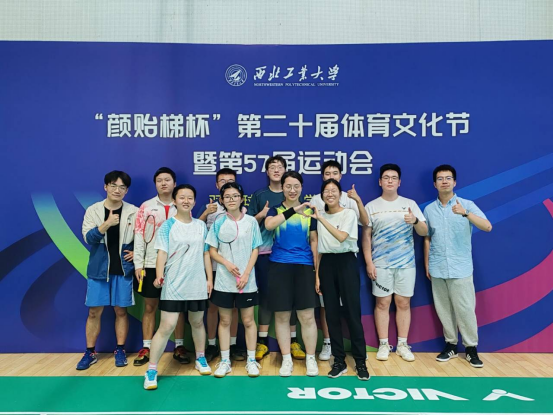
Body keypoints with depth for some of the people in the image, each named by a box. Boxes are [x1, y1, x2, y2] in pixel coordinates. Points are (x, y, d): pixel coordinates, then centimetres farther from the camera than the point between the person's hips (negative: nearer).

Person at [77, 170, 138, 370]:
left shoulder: (134, 212, -2)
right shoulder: (93, 210, -1)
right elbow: (88, 237, -13)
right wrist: (107, 224, -27)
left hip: (123, 269, 0)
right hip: (98, 269, 1)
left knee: (121, 310, 8)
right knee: (94, 311, 6)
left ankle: (120, 350, 21)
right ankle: (90, 352, 21)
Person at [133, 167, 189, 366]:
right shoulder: (146, 207, 3)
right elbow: (139, 236, 1)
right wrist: (138, 264, -5)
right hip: (151, 264, 0)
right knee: (149, 307, 8)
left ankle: (179, 347, 18)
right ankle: (146, 348, 20)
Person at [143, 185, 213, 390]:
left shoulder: (201, 225, 7)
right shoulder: (167, 225, -4)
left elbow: (206, 254, 10)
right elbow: (162, 253, -13)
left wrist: (210, 278, 7)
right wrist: (159, 276, -28)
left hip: (197, 284, 4)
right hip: (173, 285, -3)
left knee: (197, 322, 18)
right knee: (167, 326, -6)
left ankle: (200, 358, 38)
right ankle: (151, 370, 6)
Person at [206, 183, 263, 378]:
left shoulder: (251, 221, 0)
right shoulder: (218, 222, 1)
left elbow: (255, 250, 0)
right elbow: (212, 250, 2)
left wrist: (246, 274, -10)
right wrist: (227, 263, -15)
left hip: (247, 281, 0)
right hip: (224, 281, 1)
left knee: (248, 320, 7)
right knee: (224, 321, 9)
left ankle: (251, 360, 20)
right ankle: (225, 361, 21)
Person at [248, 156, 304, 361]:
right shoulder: (259, 195, 8)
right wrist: (262, 214, -11)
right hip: (265, 252, 0)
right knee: (265, 295, 4)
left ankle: (293, 341, 17)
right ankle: (262, 342, 14)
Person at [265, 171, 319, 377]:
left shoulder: (309, 211, 8)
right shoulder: (275, 209, 4)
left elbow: (314, 241, 9)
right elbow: (268, 225, -20)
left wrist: (318, 270, 3)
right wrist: (293, 210, -30)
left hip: (304, 266, 1)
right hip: (279, 266, 0)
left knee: (307, 316, 2)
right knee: (282, 316, 6)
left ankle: (310, 358, 19)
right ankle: (286, 359, 21)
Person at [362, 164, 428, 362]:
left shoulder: (410, 204, 4)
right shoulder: (371, 206, 2)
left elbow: (424, 232, 2)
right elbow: (366, 236, 2)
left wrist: (415, 221, -20)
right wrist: (369, 262, -5)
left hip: (406, 263, 1)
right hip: (381, 264, -1)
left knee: (403, 303, 7)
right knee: (382, 303, 4)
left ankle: (403, 344, 19)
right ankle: (383, 344, 15)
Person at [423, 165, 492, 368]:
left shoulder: (467, 204, -3)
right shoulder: (429, 209, 5)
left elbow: (487, 227, -16)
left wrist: (465, 213, -31)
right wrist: (426, 265, 10)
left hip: (461, 267, -3)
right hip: (437, 269, 3)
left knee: (465, 309, 1)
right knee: (443, 309, 10)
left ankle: (471, 348, 17)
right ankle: (450, 345, 23)